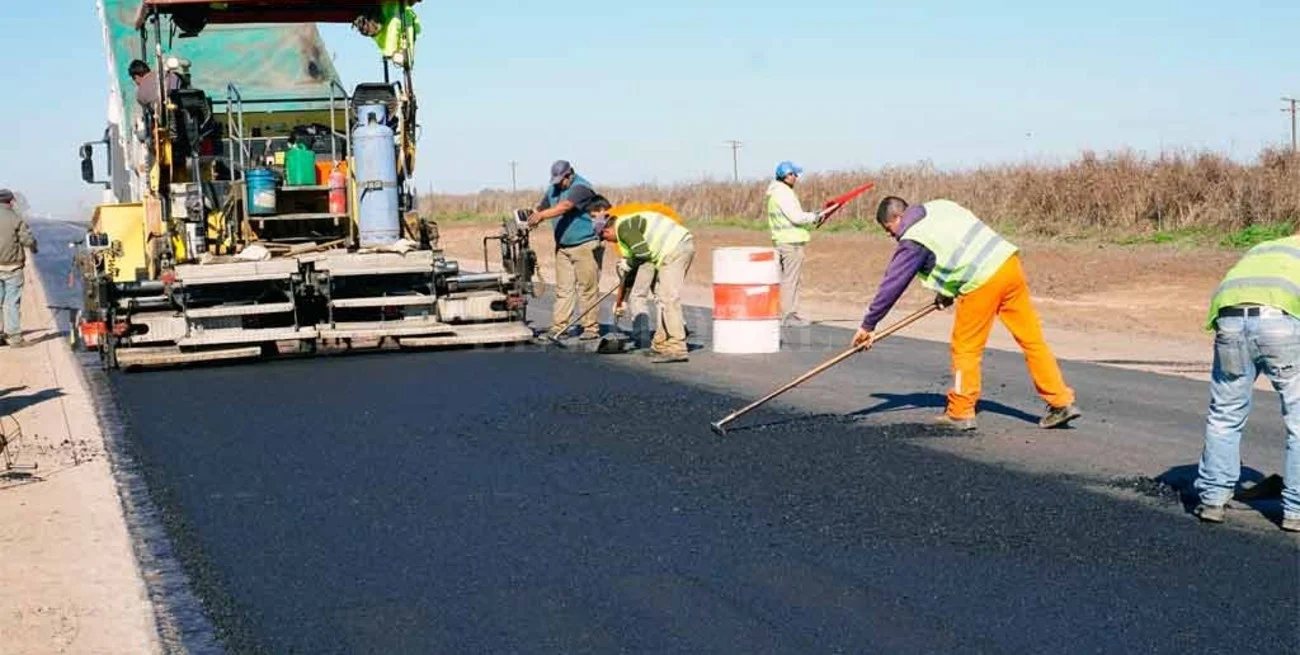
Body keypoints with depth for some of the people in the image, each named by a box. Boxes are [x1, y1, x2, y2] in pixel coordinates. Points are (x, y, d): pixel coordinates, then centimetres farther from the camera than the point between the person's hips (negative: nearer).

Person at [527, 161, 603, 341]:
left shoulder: (581, 187, -13)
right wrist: (528, 223, -7)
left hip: (585, 245, -7)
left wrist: (541, 216, -36)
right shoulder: (553, 189, 13)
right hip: (562, 247, 7)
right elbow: (541, 209, 13)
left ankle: (591, 328, 0)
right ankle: (557, 327, 5)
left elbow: (565, 206, -28)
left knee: (587, 289, -5)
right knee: (563, 289, 4)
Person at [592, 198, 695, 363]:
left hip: (675, 248, -11)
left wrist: (627, 265, 2)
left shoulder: (623, 227, -6)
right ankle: (661, 343, 21)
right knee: (663, 295, 17)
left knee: (668, 297, -12)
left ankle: (676, 349, -16)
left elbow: (644, 253, -18)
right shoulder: (630, 227, 26)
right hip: (685, 245, 11)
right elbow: (631, 269, 32)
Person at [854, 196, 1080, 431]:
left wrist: (868, 325, 10)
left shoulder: (912, 242, -2)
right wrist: (949, 290, 28)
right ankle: (1062, 402, 11)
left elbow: (891, 285, 1)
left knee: (965, 348, 8)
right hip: (1008, 261, 7)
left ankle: (961, 412, 15)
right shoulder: (940, 206, 18)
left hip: (982, 283, -7)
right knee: (1032, 338, 9)